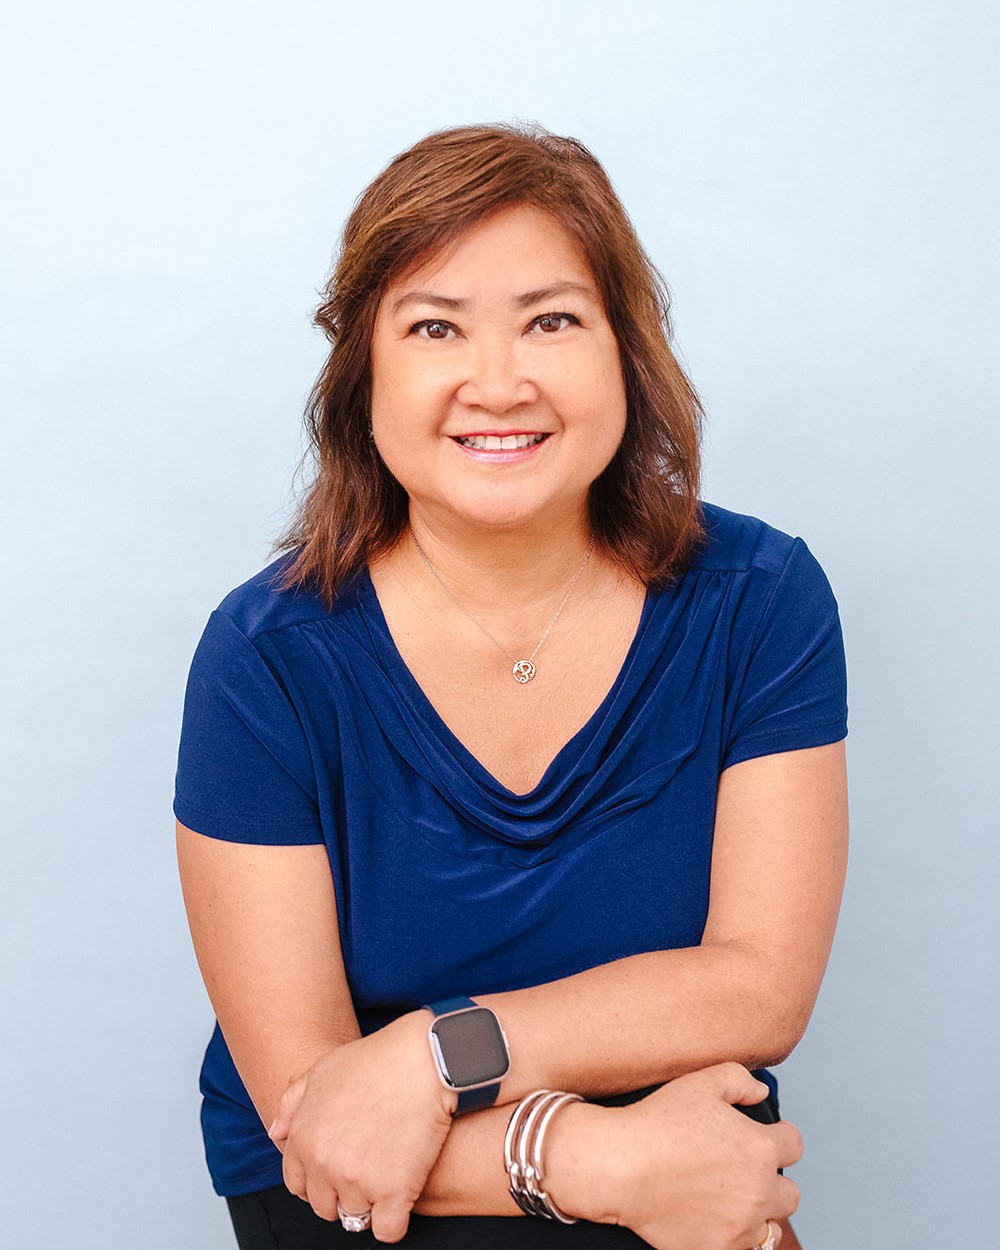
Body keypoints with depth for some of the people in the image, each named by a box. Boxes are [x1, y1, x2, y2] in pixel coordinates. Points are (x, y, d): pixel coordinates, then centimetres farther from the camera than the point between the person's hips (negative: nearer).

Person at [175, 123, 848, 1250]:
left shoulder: (758, 598, -7)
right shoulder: (267, 656, -12)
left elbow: (763, 987, -11)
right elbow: (298, 1084, -13)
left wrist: (437, 1054, -21)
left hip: (681, 1146, 3)